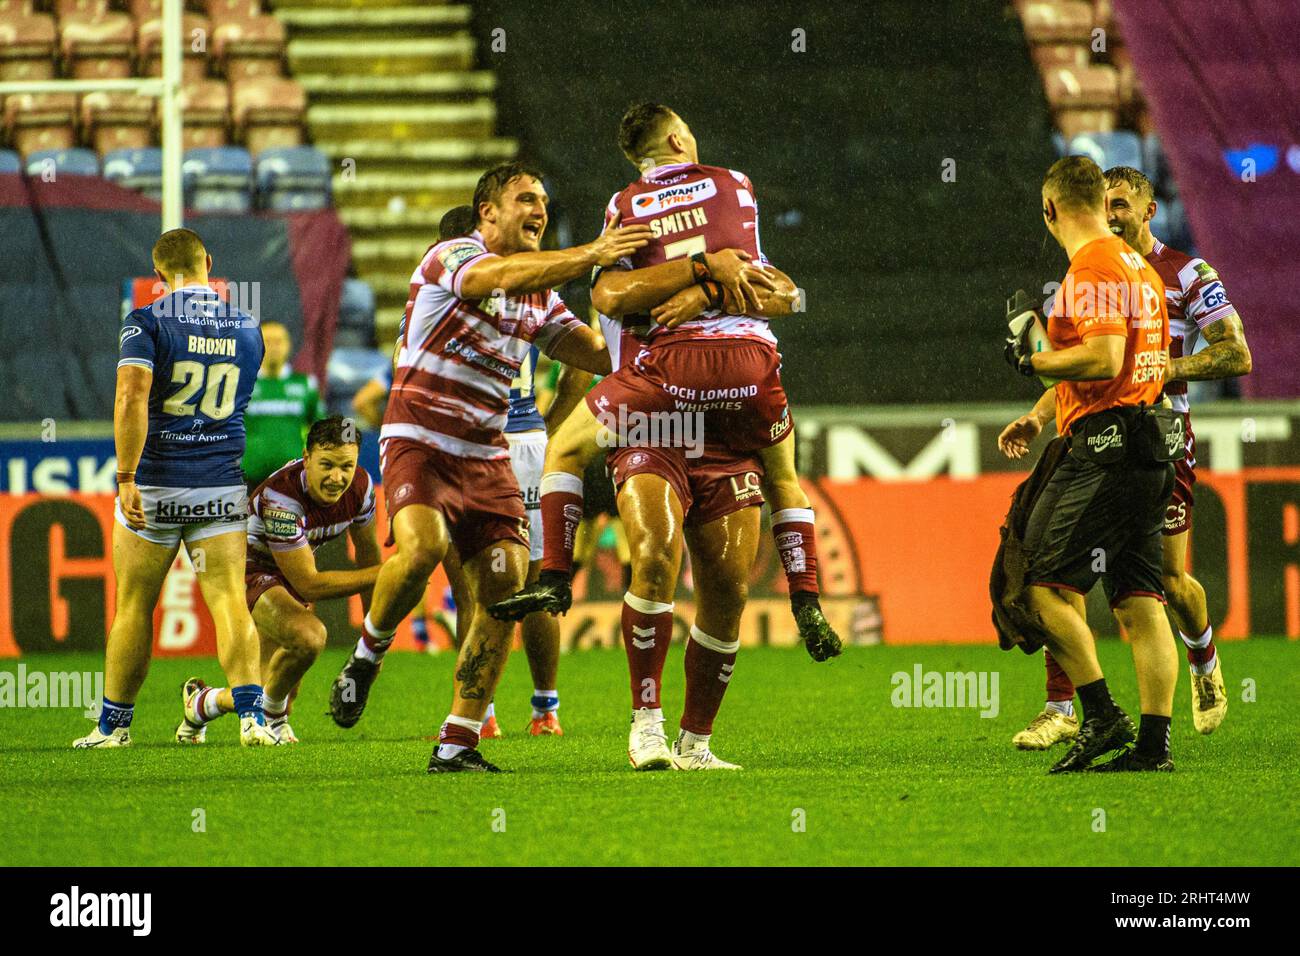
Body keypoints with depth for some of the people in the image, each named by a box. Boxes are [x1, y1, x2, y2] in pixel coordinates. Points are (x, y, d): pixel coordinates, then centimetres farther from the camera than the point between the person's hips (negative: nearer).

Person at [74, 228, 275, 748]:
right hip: (222, 486, 2)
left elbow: (132, 398, -21)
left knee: (133, 607, 7)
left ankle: (114, 725, 16)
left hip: (155, 488, -2)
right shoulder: (246, 329, 6)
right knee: (229, 602, -2)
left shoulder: (146, 324, -8)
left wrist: (126, 477, -23)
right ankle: (251, 715, -18)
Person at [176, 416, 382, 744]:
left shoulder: (360, 486, -15)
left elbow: (367, 551, 4)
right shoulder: (281, 499, -35)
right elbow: (308, 584, -31)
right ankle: (273, 715, -6)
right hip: (249, 570, -7)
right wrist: (380, 575, -31)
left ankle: (201, 703, 40)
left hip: (287, 574, 7)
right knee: (308, 636, -35)